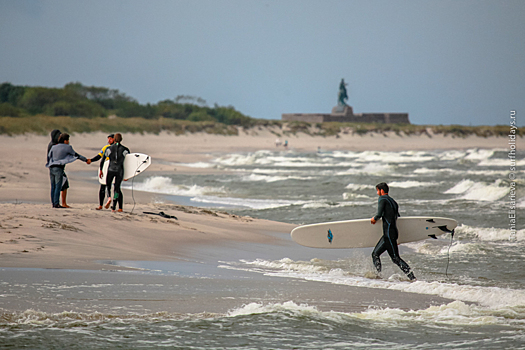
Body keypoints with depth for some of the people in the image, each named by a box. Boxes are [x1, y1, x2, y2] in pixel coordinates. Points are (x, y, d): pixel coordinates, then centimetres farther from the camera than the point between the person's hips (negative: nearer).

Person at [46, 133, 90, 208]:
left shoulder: (53, 147, 13)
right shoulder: (67, 147, 0)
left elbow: (48, 157, 16)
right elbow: (76, 155, 8)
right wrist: (86, 160, 19)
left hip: (51, 168, 6)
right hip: (59, 169, -6)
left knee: (53, 187, 7)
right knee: (58, 187, -6)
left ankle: (53, 203, 6)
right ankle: (56, 204, -11)